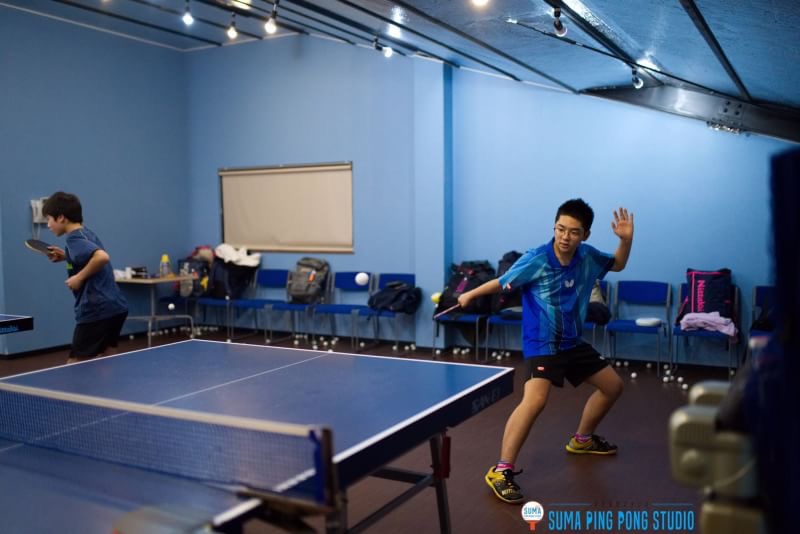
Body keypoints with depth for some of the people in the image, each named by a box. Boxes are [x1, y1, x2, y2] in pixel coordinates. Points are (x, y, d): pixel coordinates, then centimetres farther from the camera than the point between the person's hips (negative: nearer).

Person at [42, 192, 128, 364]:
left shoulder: (74, 238, -11)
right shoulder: (87, 233, 16)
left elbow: (102, 257, -28)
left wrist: (79, 277, -17)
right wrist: (66, 256, 19)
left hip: (96, 310, -9)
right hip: (116, 306, 9)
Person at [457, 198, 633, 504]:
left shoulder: (588, 257, -6)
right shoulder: (534, 261, -21)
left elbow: (618, 264, 14)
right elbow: (502, 283, -5)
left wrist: (626, 239, -4)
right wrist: (471, 294, -8)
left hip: (572, 342, 7)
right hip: (542, 344, -7)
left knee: (613, 386, 20)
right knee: (535, 400, -31)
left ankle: (582, 440, 42)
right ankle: (501, 471, -22)